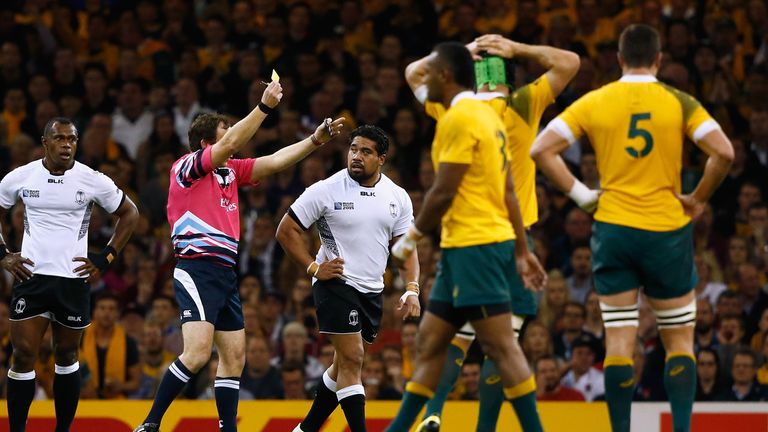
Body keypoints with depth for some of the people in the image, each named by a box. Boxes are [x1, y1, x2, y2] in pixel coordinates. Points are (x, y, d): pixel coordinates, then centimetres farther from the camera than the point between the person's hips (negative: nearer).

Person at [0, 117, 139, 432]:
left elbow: (130, 214, 10)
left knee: (67, 355, 9)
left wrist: (105, 259, 3)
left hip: (74, 279, 0)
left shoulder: (92, 181, -3)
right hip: (30, 276, 0)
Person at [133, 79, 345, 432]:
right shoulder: (187, 167, -6)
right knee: (197, 352, -21)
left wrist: (315, 140, 9)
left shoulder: (229, 171, 16)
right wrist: (265, 106, -22)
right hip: (197, 268, -9)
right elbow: (231, 144, -19)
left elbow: (273, 162, 18)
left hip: (225, 273, 9)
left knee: (234, 356, 7)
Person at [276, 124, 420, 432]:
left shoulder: (398, 198, 4)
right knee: (352, 359, -14)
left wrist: (411, 290, -4)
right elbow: (286, 230, -4)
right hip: (336, 283, -6)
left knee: (345, 364, 14)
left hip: (372, 291, 6)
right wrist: (313, 268, -11)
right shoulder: (327, 190, -9)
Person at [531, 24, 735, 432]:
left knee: (619, 340, 4)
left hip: (612, 229, 1)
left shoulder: (594, 103, 2)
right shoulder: (679, 103, -2)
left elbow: (541, 149, -4)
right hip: (668, 230, -1)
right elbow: (723, 152, -12)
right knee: (680, 339, 8)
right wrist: (697, 199, 1)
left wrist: (581, 194, 1)